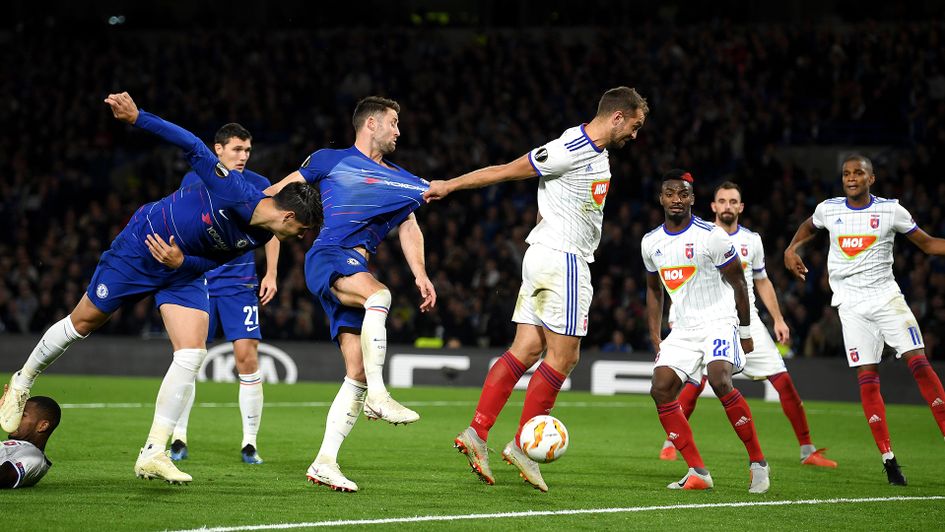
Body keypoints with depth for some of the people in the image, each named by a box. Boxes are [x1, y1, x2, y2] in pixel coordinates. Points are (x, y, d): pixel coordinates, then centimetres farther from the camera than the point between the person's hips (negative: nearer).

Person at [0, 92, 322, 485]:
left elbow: (212, 262, -3)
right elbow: (194, 147, -26)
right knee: (83, 322, 7)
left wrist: (182, 262, -23)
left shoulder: (260, 237, -9)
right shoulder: (235, 192, -30)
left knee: (192, 352, -11)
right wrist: (137, 118, -32)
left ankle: (153, 453, -7)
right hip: (140, 247, -6)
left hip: (184, 272, 6)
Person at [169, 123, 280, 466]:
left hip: (240, 283, -1)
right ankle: (179, 440, 7)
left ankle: (249, 444, -2)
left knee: (247, 356, -10)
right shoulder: (193, 181, 4)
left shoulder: (258, 186, 3)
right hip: (197, 280, 1)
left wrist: (271, 274, 4)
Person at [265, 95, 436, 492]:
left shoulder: (402, 181, 25)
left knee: (357, 372, -5)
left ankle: (325, 462, -4)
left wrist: (421, 276, 8)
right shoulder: (329, 161, 11)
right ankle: (377, 396, -39)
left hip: (357, 268, 6)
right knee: (379, 294, -38)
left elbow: (410, 230, 23)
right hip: (327, 256, -6)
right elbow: (278, 192, 18)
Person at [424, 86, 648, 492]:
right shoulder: (571, 149, -16)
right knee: (563, 357, -5)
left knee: (525, 350, 4)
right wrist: (449, 185, -7)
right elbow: (506, 170, -11)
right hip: (562, 258, -10)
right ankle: (523, 445, 0)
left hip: (545, 257, 10)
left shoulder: (598, 153, 15)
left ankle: (476, 433, 0)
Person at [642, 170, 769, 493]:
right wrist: (656, 338, 14)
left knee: (720, 381, -29)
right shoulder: (651, 243, 7)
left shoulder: (711, 236, -11)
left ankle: (757, 462, -16)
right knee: (661, 390, -11)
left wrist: (745, 332, 0)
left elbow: (737, 282, -3)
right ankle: (698, 473, -5)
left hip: (719, 323, -6)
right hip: (684, 329, 6)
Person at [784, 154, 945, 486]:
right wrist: (791, 249, 11)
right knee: (867, 379, -5)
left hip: (887, 296, -1)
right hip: (851, 304, 1)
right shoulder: (828, 209, 5)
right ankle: (888, 457, -2)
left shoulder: (891, 210, 0)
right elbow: (809, 226, 28)